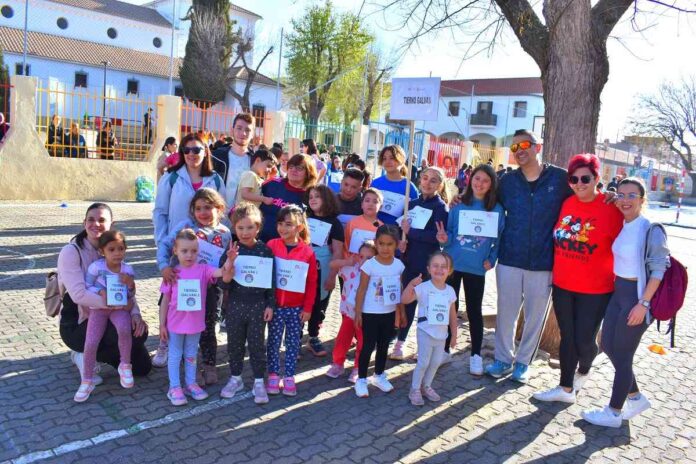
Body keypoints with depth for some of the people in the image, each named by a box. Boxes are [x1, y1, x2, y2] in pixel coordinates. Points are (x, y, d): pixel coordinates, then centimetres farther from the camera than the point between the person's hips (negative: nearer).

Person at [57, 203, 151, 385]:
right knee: (134, 335, -29)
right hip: (77, 325, -6)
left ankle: (95, 352, 18)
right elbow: (79, 294, -28)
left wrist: (135, 314, -22)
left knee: (142, 367, 0)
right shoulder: (71, 252, -16)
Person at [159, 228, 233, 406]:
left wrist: (230, 260, -47)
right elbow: (165, 301, -3)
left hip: (195, 323, 1)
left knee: (191, 355, 19)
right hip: (175, 323, -1)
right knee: (175, 355, 13)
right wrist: (162, 324, -2)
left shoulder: (203, 269, -8)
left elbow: (221, 272, -27)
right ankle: (175, 387, 24)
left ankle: (191, 384, 33)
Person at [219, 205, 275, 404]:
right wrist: (229, 263, -25)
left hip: (258, 305, -1)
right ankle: (235, 378, 32)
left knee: (257, 344, 7)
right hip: (235, 305, 1)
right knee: (234, 343, 14)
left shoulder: (265, 251, -6)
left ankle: (259, 382, 20)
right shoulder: (231, 252, -6)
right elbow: (224, 284, -10)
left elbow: (271, 281, 0)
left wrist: (270, 305, -3)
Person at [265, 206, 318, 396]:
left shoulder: (308, 252, -7)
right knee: (274, 341, 10)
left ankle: (289, 377, 22)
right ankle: (273, 375, 23)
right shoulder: (271, 246, -6)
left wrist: (308, 308, -1)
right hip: (275, 305, 0)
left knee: (293, 343, 10)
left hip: (297, 307, 0)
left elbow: (312, 283, -1)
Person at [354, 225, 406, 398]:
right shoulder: (369, 265, -15)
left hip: (390, 313, 4)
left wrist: (402, 312, 11)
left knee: (383, 346, 17)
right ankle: (361, 379, 17)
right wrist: (358, 312, -10)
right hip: (371, 313, -4)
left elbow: (400, 290, 7)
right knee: (368, 346, 4)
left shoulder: (399, 265, -2)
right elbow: (361, 290, -10)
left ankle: (379, 376, 34)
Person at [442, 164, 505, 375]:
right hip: (452, 264, 1)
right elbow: (449, 233, 5)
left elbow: (500, 239, 4)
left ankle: (476, 355, 19)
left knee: (474, 311, 8)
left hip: (476, 268, -1)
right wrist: (444, 239, -16)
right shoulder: (458, 206, 2)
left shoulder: (497, 210, 0)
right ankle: (444, 350, 23)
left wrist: (491, 259, -7)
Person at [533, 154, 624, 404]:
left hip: (595, 289, -4)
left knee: (584, 340, 2)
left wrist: (618, 284, -5)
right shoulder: (567, 204, 1)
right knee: (567, 336, 13)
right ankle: (566, 388, 27)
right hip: (562, 285, 4)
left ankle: (583, 370, 37)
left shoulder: (611, 208, -12)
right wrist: (555, 273, 11)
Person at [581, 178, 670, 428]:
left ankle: (614, 412, 20)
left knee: (622, 355, 3)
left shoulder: (652, 230, -16)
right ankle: (636, 397, 35)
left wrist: (643, 303, -20)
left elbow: (658, 270, -17)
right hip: (618, 292, 8)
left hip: (637, 295, -8)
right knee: (608, 345, 15)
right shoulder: (621, 226, 6)